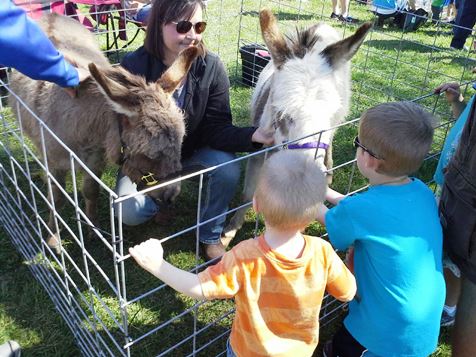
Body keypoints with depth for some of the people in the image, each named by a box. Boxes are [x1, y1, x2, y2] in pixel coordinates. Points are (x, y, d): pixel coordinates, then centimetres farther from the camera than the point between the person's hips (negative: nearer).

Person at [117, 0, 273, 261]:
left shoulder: (211, 67, -18)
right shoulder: (134, 66, -20)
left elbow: (216, 129, -20)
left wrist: (252, 136, -41)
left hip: (193, 152, 1)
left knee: (228, 168, -28)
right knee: (130, 213, -21)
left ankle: (211, 235, -1)